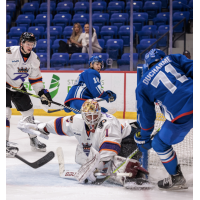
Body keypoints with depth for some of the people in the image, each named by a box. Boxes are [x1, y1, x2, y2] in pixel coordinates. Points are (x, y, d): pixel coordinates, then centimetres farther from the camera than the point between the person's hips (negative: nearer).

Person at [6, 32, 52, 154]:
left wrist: (42, 92, -2)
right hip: (5, 86, -7)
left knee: (28, 111, 11)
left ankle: (34, 140, 26)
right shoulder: (9, 52, -23)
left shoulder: (34, 58, -1)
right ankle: (5, 143, -13)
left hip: (19, 88, 7)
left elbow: (36, 78, 6)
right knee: (6, 112, -18)